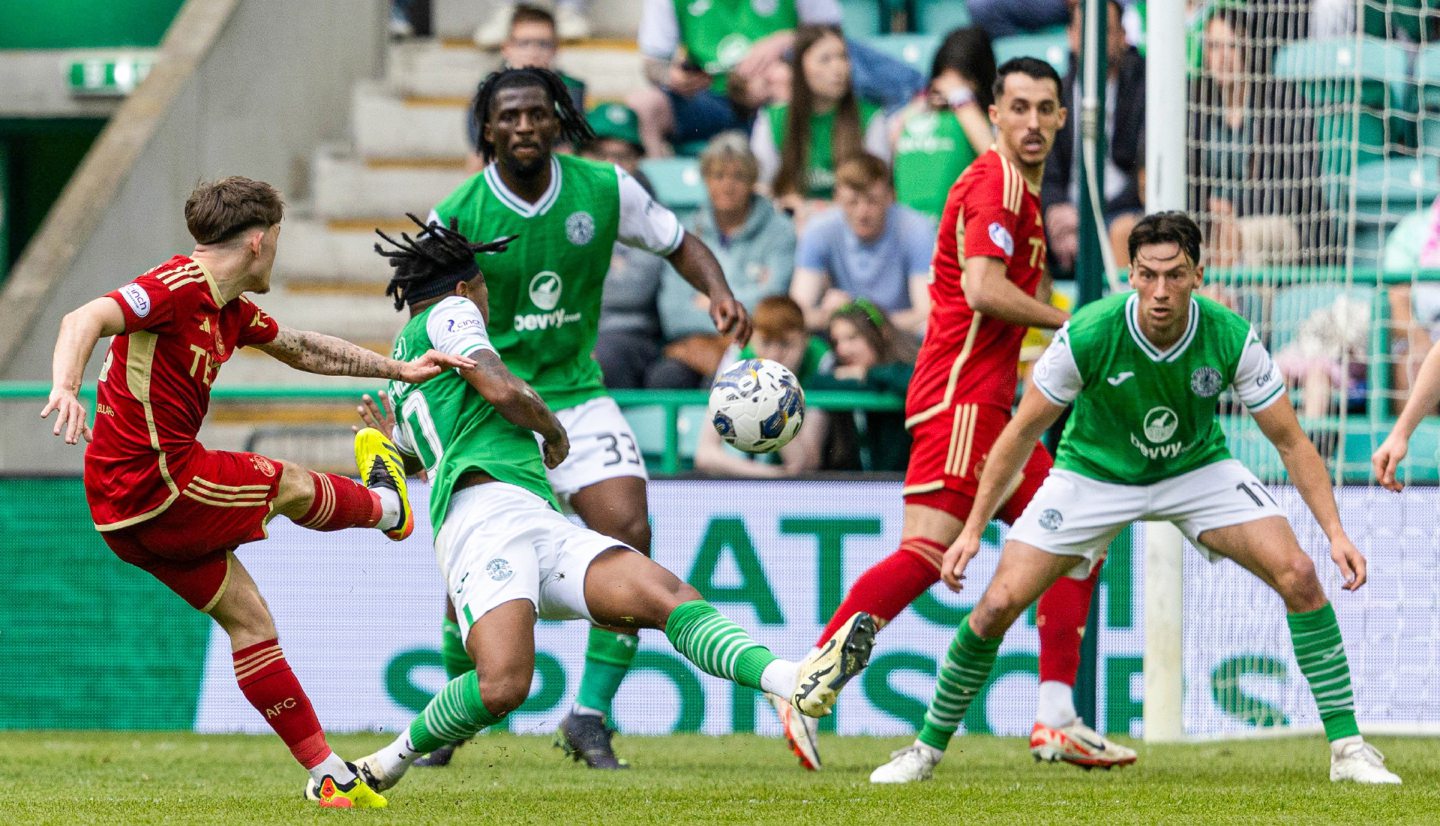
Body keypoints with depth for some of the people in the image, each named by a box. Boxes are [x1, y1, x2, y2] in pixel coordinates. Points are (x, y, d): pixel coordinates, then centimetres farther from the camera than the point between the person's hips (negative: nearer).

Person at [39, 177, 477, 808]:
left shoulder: (230, 310, 12)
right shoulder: (178, 287, -19)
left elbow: (303, 350, 28)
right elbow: (86, 319, -32)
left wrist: (398, 369, 28)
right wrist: (66, 386, -50)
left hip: (129, 506, 10)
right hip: (157, 483, -10)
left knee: (249, 620, 12)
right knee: (291, 484, 9)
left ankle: (329, 776, 16)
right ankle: (387, 506, 42)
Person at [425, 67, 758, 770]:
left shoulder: (603, 190, -5)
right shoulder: (458, 217, -11)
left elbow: (680, 244, 8)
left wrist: (719, 292, -12)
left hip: (575, 397, 2)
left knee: (629, 535, -16)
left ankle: (589, 717, -5)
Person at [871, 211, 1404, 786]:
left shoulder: (1232, 339, -24)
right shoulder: (1086, 336, -28)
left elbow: (1291, 442, -13)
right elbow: (1022, 432, -14)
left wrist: (1335, 532, -22)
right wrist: (972, 529, -15)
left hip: (1197, 469, 1)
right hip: (1094, 474, -1)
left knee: (1298, 574, -18)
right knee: (998, 604, -13)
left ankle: (1347, 747, -7)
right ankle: (928, 748, 9)